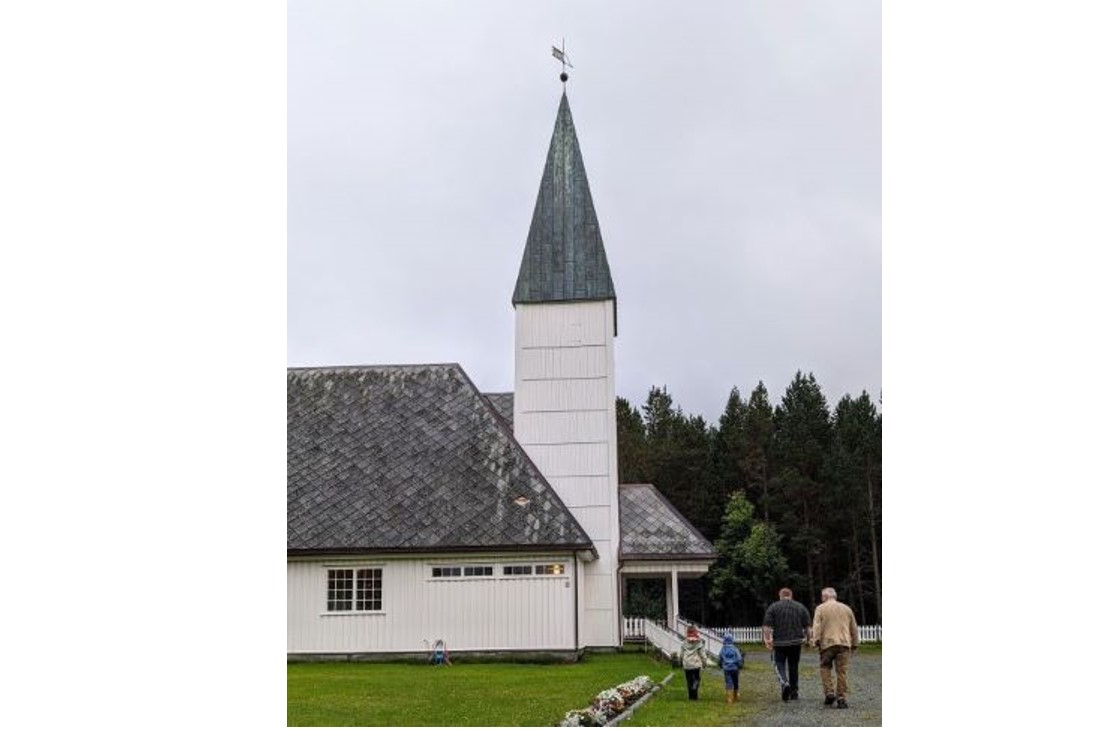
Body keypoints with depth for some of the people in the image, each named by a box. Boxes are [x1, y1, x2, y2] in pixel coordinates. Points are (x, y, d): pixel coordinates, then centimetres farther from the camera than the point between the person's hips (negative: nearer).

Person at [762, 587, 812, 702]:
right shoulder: (801, 607, 9)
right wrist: (806, 637, 16)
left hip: (779, 642, -2)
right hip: (796, 642, 2)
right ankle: (794, 693, 15)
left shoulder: (773, 607, 2)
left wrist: (767, 639, -3)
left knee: (779, 664, 6)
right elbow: (807, 626, 5)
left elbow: (767, 626, -6)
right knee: (793, 666, 12)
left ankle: (784, 683, -20)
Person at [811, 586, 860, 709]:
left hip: (827, 643, -2)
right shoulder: (846, 608, 17)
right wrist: (855, 644, 24)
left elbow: (817, 626, -7)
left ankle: (829, 693, 1)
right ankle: (841, 698, 1)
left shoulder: (820, 608, 5)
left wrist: (816, 640, -10)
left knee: (825, 668, 13)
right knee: (842, 671, 3)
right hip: (844, 643, 3)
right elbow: (854, 629, 19)